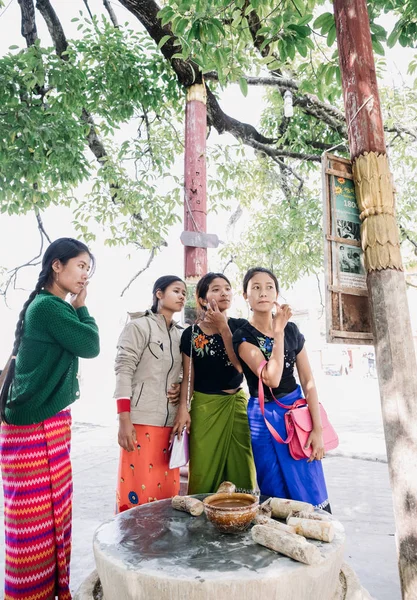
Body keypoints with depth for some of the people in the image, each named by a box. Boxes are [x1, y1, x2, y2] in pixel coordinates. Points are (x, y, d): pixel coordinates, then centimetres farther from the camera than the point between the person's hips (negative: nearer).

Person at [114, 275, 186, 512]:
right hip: (141, 420, -6)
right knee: (138, 490, -2)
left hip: (170, 422, 6)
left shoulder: (180, 334, 14)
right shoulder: (138, 326, -4)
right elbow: (123, 371, -10)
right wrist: (124, 421, -16)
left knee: (167, 491, 10)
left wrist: (182, 387, -1)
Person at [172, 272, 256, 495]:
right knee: (204, 473, 5)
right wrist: (183, 408, -10)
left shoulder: (240, 326, -1)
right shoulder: (190, 334, -3)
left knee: (241, 470, 7)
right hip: (204, 406, -1)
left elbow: (240, 364, -13)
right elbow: (188, 376, 1)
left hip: (237, 403, 1)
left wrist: (223, 326, -16)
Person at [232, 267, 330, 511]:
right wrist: (278, 332, -21)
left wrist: (318, 429, -5)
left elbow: (308, 382, 0)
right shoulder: (243, 336, -11)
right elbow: (271, 379, -24)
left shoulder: (292, 329, 0)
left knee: (312, 492, 7)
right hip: (264, 417, -2)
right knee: (277, 495, 8)